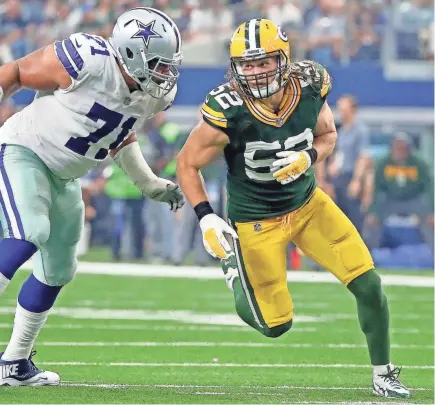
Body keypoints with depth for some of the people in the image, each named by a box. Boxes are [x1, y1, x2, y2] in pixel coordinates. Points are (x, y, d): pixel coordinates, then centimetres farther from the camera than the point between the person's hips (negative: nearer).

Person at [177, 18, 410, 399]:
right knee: (275, 324, 2)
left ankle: (383, 376, 15)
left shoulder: (310, 87, -17)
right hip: (256, 220, -3)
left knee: (369, 284, -6)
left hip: (308, 204, 4)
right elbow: (188, 164, -13)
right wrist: (206, 218, -25)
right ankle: (234, 269, 34)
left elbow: (327, 134, 4)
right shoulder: (227, 111, -27)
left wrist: (308, 158, -19)